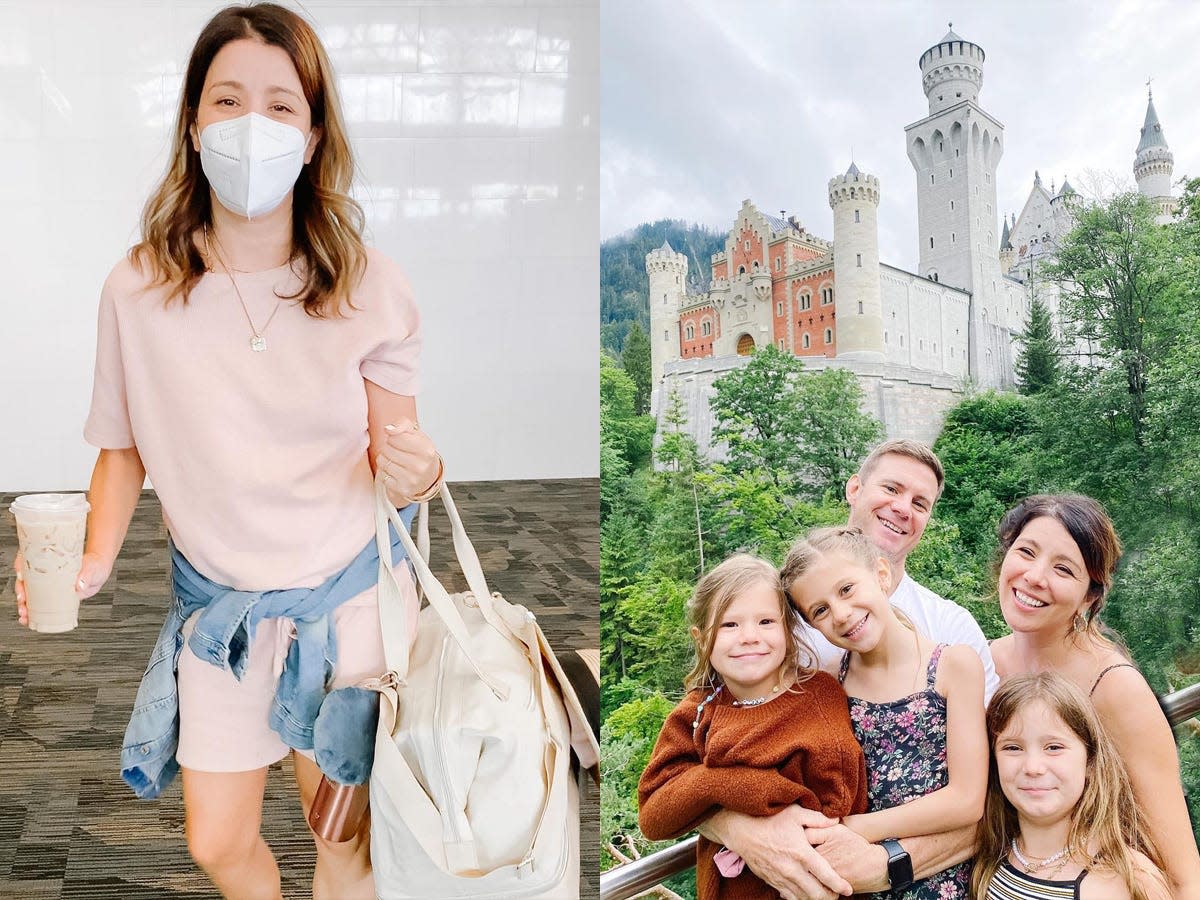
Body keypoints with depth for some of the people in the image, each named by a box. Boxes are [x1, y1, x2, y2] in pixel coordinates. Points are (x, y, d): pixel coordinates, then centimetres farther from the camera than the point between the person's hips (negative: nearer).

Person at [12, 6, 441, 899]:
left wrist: (415, 468, -26)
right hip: (218, 603, 1)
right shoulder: (138, 289, -10)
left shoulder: (369, 287, -13)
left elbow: (391, 445, -4)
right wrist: (94, 563, -12)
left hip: (347, 596, -1)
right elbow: (125, 447, 2)